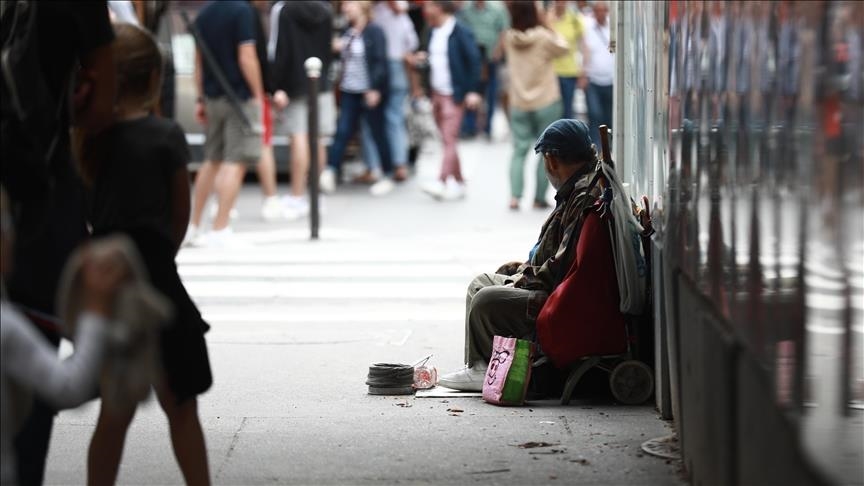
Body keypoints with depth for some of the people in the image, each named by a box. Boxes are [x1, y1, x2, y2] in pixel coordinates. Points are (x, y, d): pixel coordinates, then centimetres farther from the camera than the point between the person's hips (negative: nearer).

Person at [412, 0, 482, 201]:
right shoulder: (432, 32, 11)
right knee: (447, 141, 11)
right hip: (436, 94, 8)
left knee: (449, 139, -12)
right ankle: (458, 183, 19)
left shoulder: (461, 32, -12)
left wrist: (473, 91, -17)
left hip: (453, 95, -8)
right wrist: (421, 60, -4)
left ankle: (442, 182, -18)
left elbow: (474, 61, -12)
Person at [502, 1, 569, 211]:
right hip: (546, 102, -3)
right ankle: (539, 198, 9)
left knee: (519, 149, 9)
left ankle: (514, 196, -6)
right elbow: (562, 46, 2)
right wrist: (547, 24, 2)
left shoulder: (510, 38, -5)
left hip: (518, 104, 3)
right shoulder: (544, 37, -14)